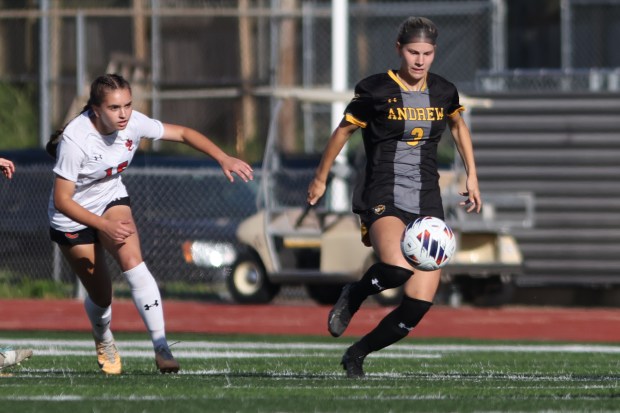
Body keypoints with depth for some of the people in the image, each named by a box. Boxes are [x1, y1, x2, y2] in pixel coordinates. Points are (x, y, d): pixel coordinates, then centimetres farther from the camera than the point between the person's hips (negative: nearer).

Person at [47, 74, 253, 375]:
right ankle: (103, 341, 39)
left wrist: (223, 158, -16)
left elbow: (182, 133, -5)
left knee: (132, 263, -24)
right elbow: (62, 200, -27)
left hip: (112, 202, 3)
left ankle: (161, 347, -23)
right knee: (100, 295, 3)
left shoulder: (133, 123, -18)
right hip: (72, 218, -3)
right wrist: (104, 226, -35)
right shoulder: (75, 140, -31)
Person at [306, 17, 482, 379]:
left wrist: (472, 177, 24)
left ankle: (357, 355, 14)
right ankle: (354, 296, -2)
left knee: (420, 305, -7)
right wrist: (321, 179, 17)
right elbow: (343, 132, 9)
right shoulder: (376, 91, -6)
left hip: (426, 205, 5)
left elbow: (459, 127, 28)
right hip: (383, 198, -5)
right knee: (397, 267, -36)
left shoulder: (444, 92, 6)